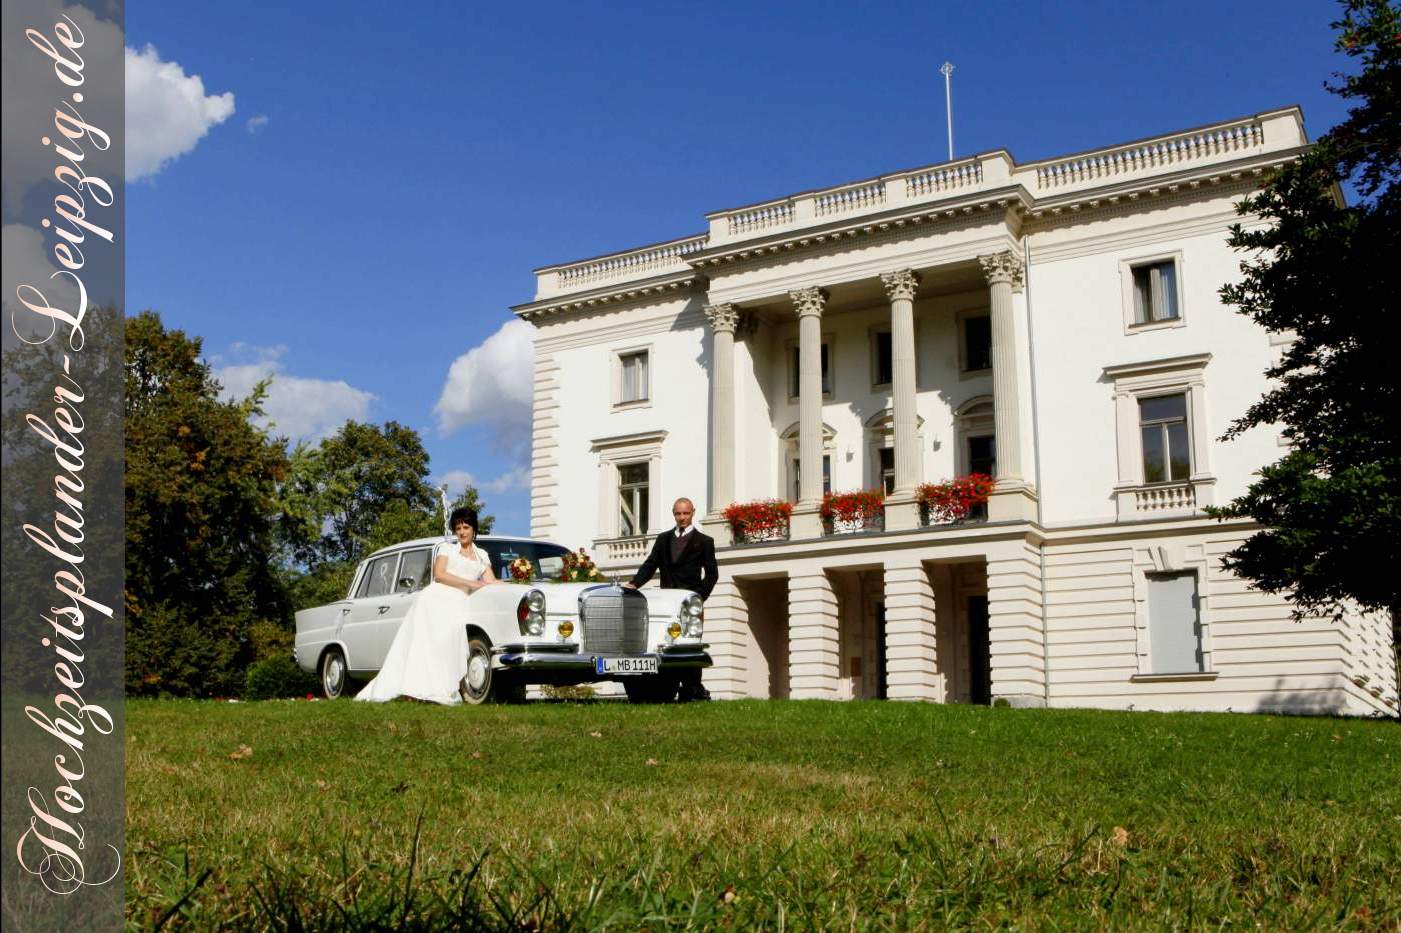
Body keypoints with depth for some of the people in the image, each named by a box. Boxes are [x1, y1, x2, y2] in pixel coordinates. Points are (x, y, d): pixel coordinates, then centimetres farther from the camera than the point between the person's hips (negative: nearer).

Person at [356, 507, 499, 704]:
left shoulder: (482, 555, 25)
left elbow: (492, 584, 14)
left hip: (460, 604, 1)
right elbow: (439, 575, 1)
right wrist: (471, 584, -6)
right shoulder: (447, 549, 17)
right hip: (436, 598, -1)